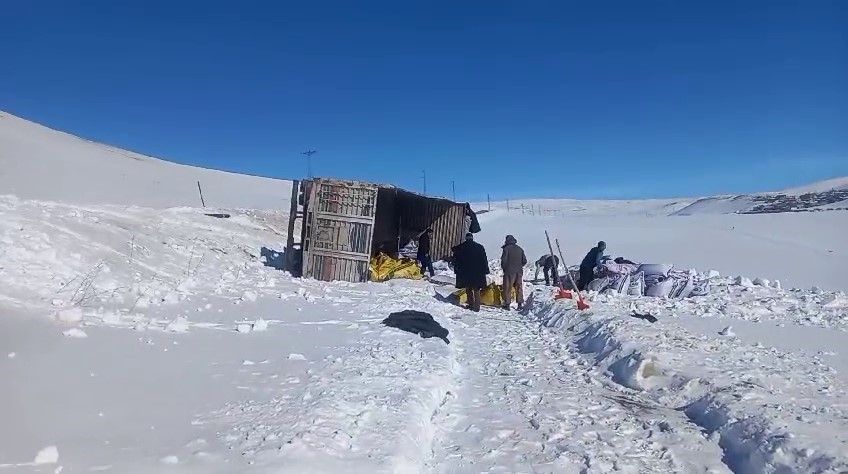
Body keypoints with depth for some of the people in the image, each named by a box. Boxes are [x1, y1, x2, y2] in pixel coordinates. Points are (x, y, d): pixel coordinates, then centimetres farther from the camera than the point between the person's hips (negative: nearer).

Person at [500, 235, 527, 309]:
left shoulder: (507, 248, -7)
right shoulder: (520, 249, 10)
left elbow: (503, 259, -11)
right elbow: (524, 261, 12)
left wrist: (503, 267, 6)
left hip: (509, 271, -5)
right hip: (519, 272, 5)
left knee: (507, 288, 1)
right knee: (519, 287, 11)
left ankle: (507, 304, -1)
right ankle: (520, 303, 12)